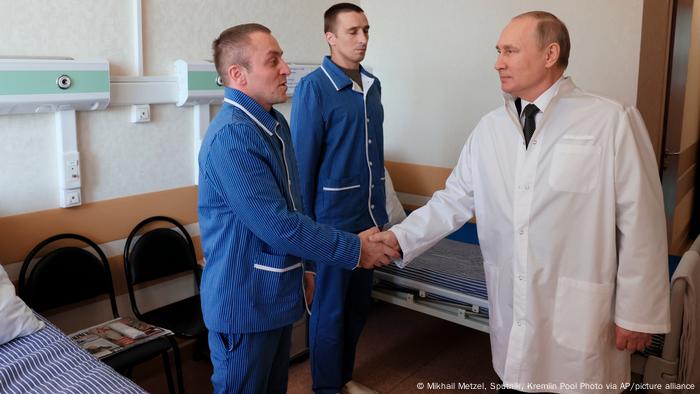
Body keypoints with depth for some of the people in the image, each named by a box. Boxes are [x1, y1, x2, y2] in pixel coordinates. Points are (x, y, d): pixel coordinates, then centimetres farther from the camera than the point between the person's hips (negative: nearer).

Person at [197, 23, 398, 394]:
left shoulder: (275, 124, 7)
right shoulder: (232, 136, -24)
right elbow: (277, 224, -26)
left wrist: (299, 270, 22)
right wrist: (353, 250, -17)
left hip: (276, 294, 9)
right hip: (245, 301, -9)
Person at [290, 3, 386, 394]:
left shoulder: (372, 84, 8)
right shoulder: (314, 87, -12)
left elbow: (376, 150, 12)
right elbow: (304, 161, -12)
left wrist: (381, 207, 11)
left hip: (369, 214, 7)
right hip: (334, 216, -7)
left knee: (359, 302, 17)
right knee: (330, 307, 8)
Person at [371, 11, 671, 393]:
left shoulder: (612, 122, -11)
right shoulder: (489, 128, 3)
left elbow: (640, 223, -9)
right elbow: (454, 199, 7)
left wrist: (637, 312, -6)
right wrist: (401, 237, -5)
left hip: (580, 310, -3)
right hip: (511, 305, 4)